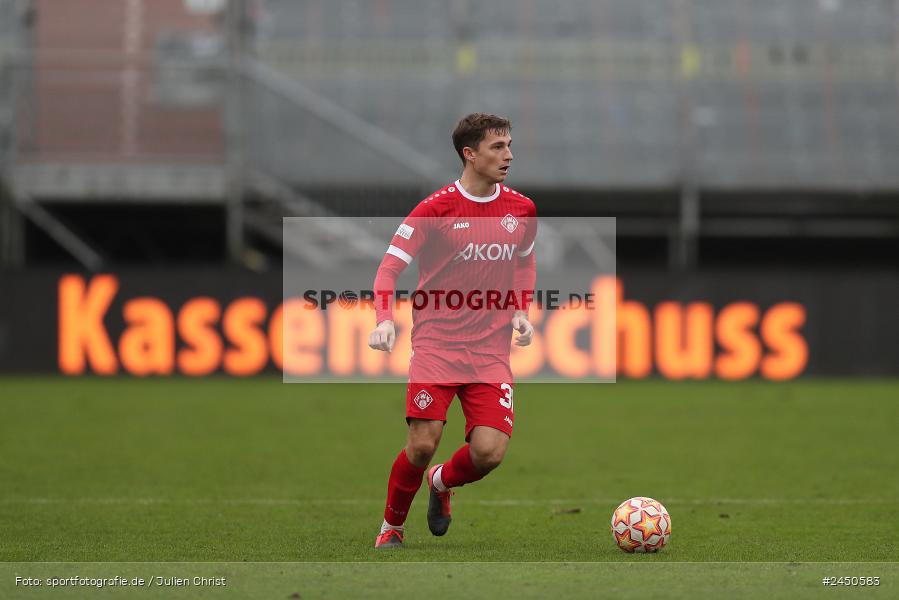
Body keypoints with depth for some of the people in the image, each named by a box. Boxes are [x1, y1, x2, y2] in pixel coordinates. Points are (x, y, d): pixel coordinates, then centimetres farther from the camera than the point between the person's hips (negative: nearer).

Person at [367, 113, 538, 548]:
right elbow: (390, 267, -6)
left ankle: (442, 483, 25)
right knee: (423, 444, -12)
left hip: (491, 354, 3)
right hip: (435, 346, -3)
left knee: (489, 451, -11)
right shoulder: (435, 209, -7)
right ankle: (391, 526, 15)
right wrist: (384, 320, -22)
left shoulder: (521, 209, 7)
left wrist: (521, 312, 9)